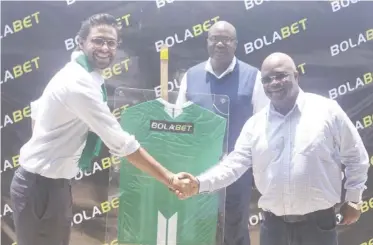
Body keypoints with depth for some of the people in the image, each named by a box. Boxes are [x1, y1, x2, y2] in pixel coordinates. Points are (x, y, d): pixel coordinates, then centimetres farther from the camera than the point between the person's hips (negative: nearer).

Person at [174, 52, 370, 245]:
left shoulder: (327, 110, -4)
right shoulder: (255, 123, 2)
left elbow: (355, 157, 3)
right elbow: (235, 163, -3)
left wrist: (353, 199, 4)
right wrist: (200, 183, -18)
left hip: (318, 224, -2)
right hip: (273, 225, 3)